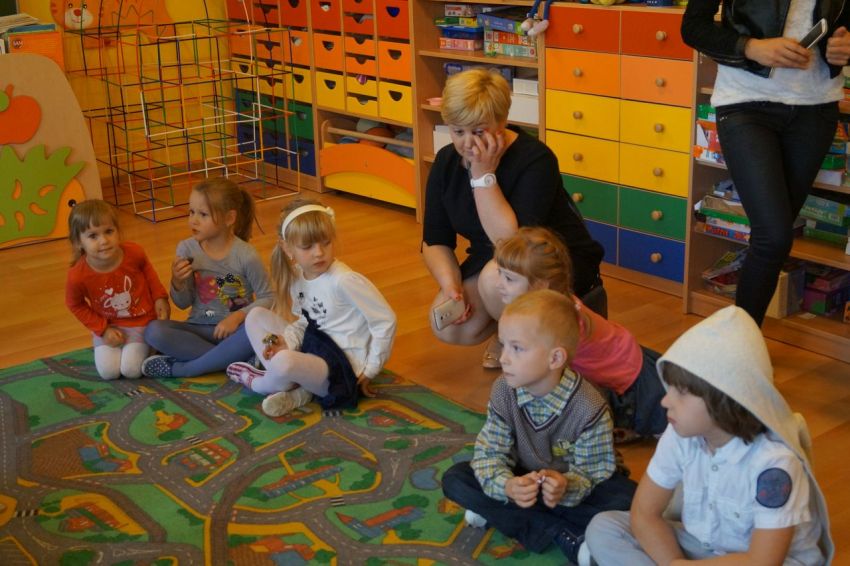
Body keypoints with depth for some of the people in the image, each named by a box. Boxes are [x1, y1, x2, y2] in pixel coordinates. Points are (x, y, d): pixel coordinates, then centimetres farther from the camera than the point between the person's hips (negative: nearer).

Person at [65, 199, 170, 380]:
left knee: (132, 369, -14)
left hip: (141, 322, -1)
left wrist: (160, 298, -3)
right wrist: (103, 329, -9)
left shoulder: (133, 253, -23)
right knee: (108, 371, -12)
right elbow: (75, 305, -4)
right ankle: (111, 346, 20)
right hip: (108, 326, 1)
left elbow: (147, 269, 3)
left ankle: (145, 345, 17)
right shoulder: (78, 275, -25)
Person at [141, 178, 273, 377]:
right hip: (200, 328, 2)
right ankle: (230, 358, -21)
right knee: (154, 331, -24)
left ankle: (179, 369, -22)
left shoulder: (246, 255, -14)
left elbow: (267, 298, -6)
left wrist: (238, 316, -21)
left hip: (235, 328, -2)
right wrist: (177, 282, -17)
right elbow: (183, 303, 4)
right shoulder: (186, 249, -5)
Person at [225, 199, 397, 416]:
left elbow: (386, 321, -19)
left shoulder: (345, 280, -22)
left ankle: (259, 383, 3)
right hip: (313, 347, 9)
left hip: (342, 366, -9)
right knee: (256, 317, 5)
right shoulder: (298, 277, 2)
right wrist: (287, 343, -9)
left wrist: (370, 371, -11)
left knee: (283, 362, -36)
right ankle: (295, 388, -9)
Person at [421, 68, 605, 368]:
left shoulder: (535, 159, -24)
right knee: (449, 328, -18)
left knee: (498, 277, -37)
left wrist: (484, 174, -32)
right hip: (490, 259, 6)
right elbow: (435, 241, 0)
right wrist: (450, 284, -19)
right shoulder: (446, 162, -5)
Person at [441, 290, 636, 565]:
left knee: (627, 499, -31)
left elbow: (593, 472, -20)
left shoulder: (589, 407, -27)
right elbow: (489, 452, -14)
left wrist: (566, 488, -43)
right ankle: (561, 533, -22)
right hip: (523, 482, 4)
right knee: (454, 479, -17)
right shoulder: (503, 391, -16)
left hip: (573, 488, -3)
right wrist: (507, 486, -36)